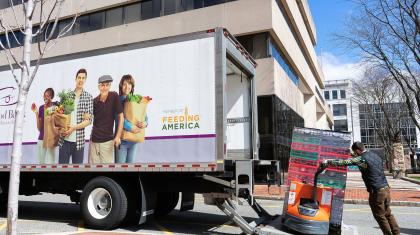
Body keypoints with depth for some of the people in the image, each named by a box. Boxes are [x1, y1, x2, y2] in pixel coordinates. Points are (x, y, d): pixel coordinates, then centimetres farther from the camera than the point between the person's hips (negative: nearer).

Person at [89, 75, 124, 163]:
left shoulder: (114, 96, -9)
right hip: (94, 138, 3)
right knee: (93, 164, 10)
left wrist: (118, 136, -11)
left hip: (107, 139, -3)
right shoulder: (95, 101, 1)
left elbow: (121, 116, -8)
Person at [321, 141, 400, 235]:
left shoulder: (362, 159, -13)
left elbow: (345, 162, -17)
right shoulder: (376, 156, 12)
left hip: (376, 192, -8)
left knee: (380, 217, 7)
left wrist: (328, 161, -11)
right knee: (388, 214, 19)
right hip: (386, 188, 8)